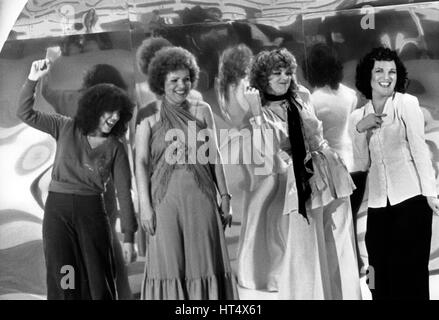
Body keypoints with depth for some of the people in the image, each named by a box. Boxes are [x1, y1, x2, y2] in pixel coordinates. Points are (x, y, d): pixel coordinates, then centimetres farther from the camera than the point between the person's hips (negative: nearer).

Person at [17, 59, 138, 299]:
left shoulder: (115, 148, 2)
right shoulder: (66, 128, 3)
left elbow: (124, 193, 1)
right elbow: (26, 113, 1)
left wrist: (128, 237, -4)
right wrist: (32, 80, -14)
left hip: (92, 212, 0)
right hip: (57, 209, 0)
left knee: (98, 281, 2)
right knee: (61, 280, -1)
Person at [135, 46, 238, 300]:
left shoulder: (202, 111, 13)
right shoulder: (149, 121, 8)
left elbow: (214, 156, 11)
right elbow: (141, 162, -1)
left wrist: (225, 197, 6)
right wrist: (145, 205, -11)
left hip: (201, 198, 1)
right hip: (166, 200, -1)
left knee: (204, 262, 2)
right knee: (169, 263, -1)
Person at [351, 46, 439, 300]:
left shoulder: (407, 103, 1)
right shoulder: (358, 116, 11)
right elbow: (363, 164, 8)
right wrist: (361, 131, -6)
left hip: (410, 198, -4)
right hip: (378, 203, 4)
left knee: (408, 271, -5)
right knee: (381, 273, 5)